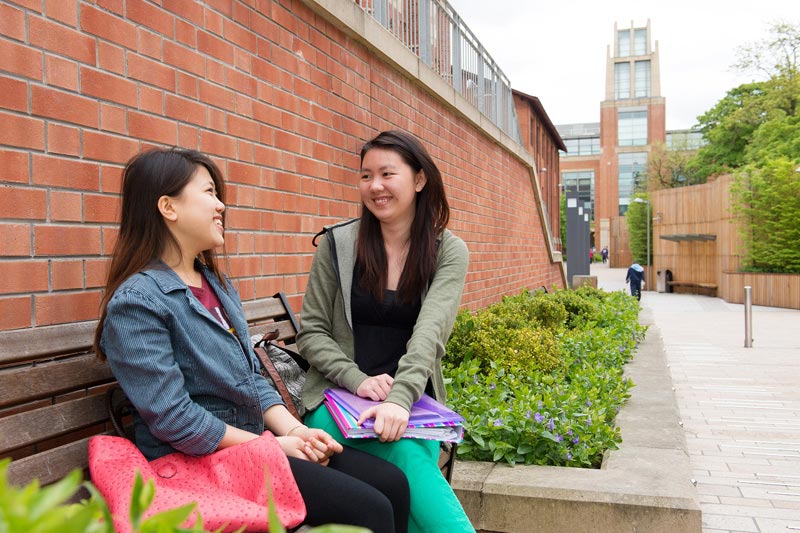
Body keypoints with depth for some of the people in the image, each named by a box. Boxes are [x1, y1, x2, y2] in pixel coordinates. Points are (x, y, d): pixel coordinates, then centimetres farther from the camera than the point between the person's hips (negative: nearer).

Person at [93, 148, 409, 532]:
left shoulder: (217, 284, 14)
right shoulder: (135, 302, -14)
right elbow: (174, 419, -20)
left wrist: (293, 429, -3)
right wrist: (274, 446, -14)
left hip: (256, 443, 8)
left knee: (393, 483, -3)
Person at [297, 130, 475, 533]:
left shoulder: (449, 251, 0)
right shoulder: (337, 243, 1)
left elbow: (429, 331, -15)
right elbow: (311, 333, 1)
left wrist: (400, 399, -30)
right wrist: (358, 380, -16)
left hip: (411, 403, 1)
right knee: (408, 460, -30)